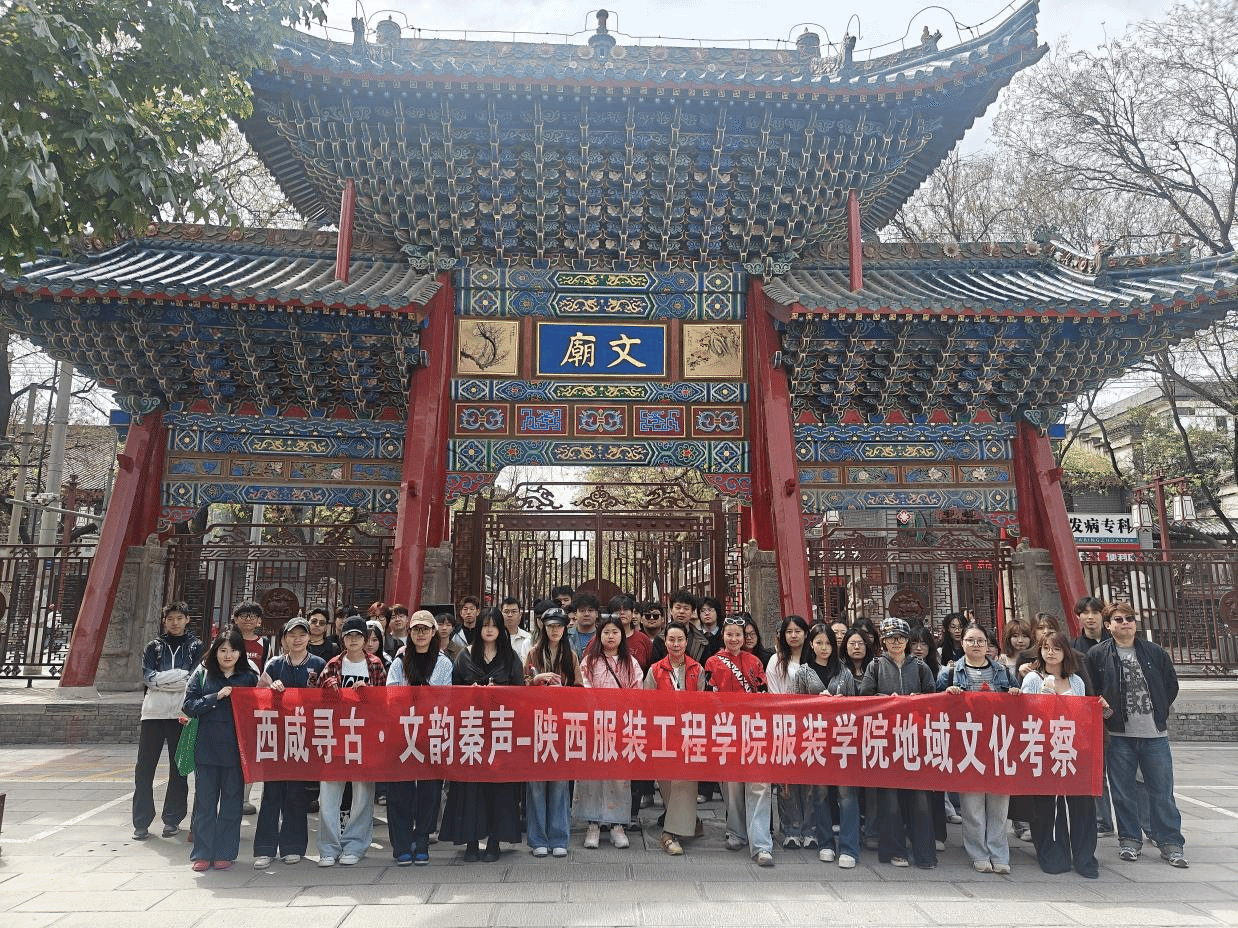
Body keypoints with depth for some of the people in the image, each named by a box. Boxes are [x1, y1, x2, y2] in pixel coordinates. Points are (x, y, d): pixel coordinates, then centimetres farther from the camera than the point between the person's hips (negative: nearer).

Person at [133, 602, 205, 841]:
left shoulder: (196, 646, 8)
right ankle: (141, 822, 10)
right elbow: (148, 676, -2)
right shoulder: (154, 647, 13)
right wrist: (182, 675, -10)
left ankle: (172, 820, 16)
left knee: (179, 768, 5)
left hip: (182, 714, -1)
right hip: (154, 713, 1)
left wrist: (163, 678, -9)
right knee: (144, 768, 1)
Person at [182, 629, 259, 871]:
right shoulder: (201, 675, 7)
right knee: (205, 801, 6)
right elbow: (189, 706, -1)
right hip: (206, 748, 0)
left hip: (236, 749, 0)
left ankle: (224, 853, 16)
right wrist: (217, 696, -11)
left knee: (232, 802, 5)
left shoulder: (249, 677, 8)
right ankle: (202, 853, 17)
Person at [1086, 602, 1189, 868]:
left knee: (1162, 791, 6)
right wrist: (1104, 714, -6)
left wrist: (1159, 711, 6)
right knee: (1122, 792, 6)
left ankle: (1171, 844, 17)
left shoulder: (1156, 653, 5)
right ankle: (1130, 840, 20)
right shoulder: (1097, 655, -2)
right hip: (1119, 735, -1)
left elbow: (1171, 684, 12)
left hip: (1155, 734, 1)